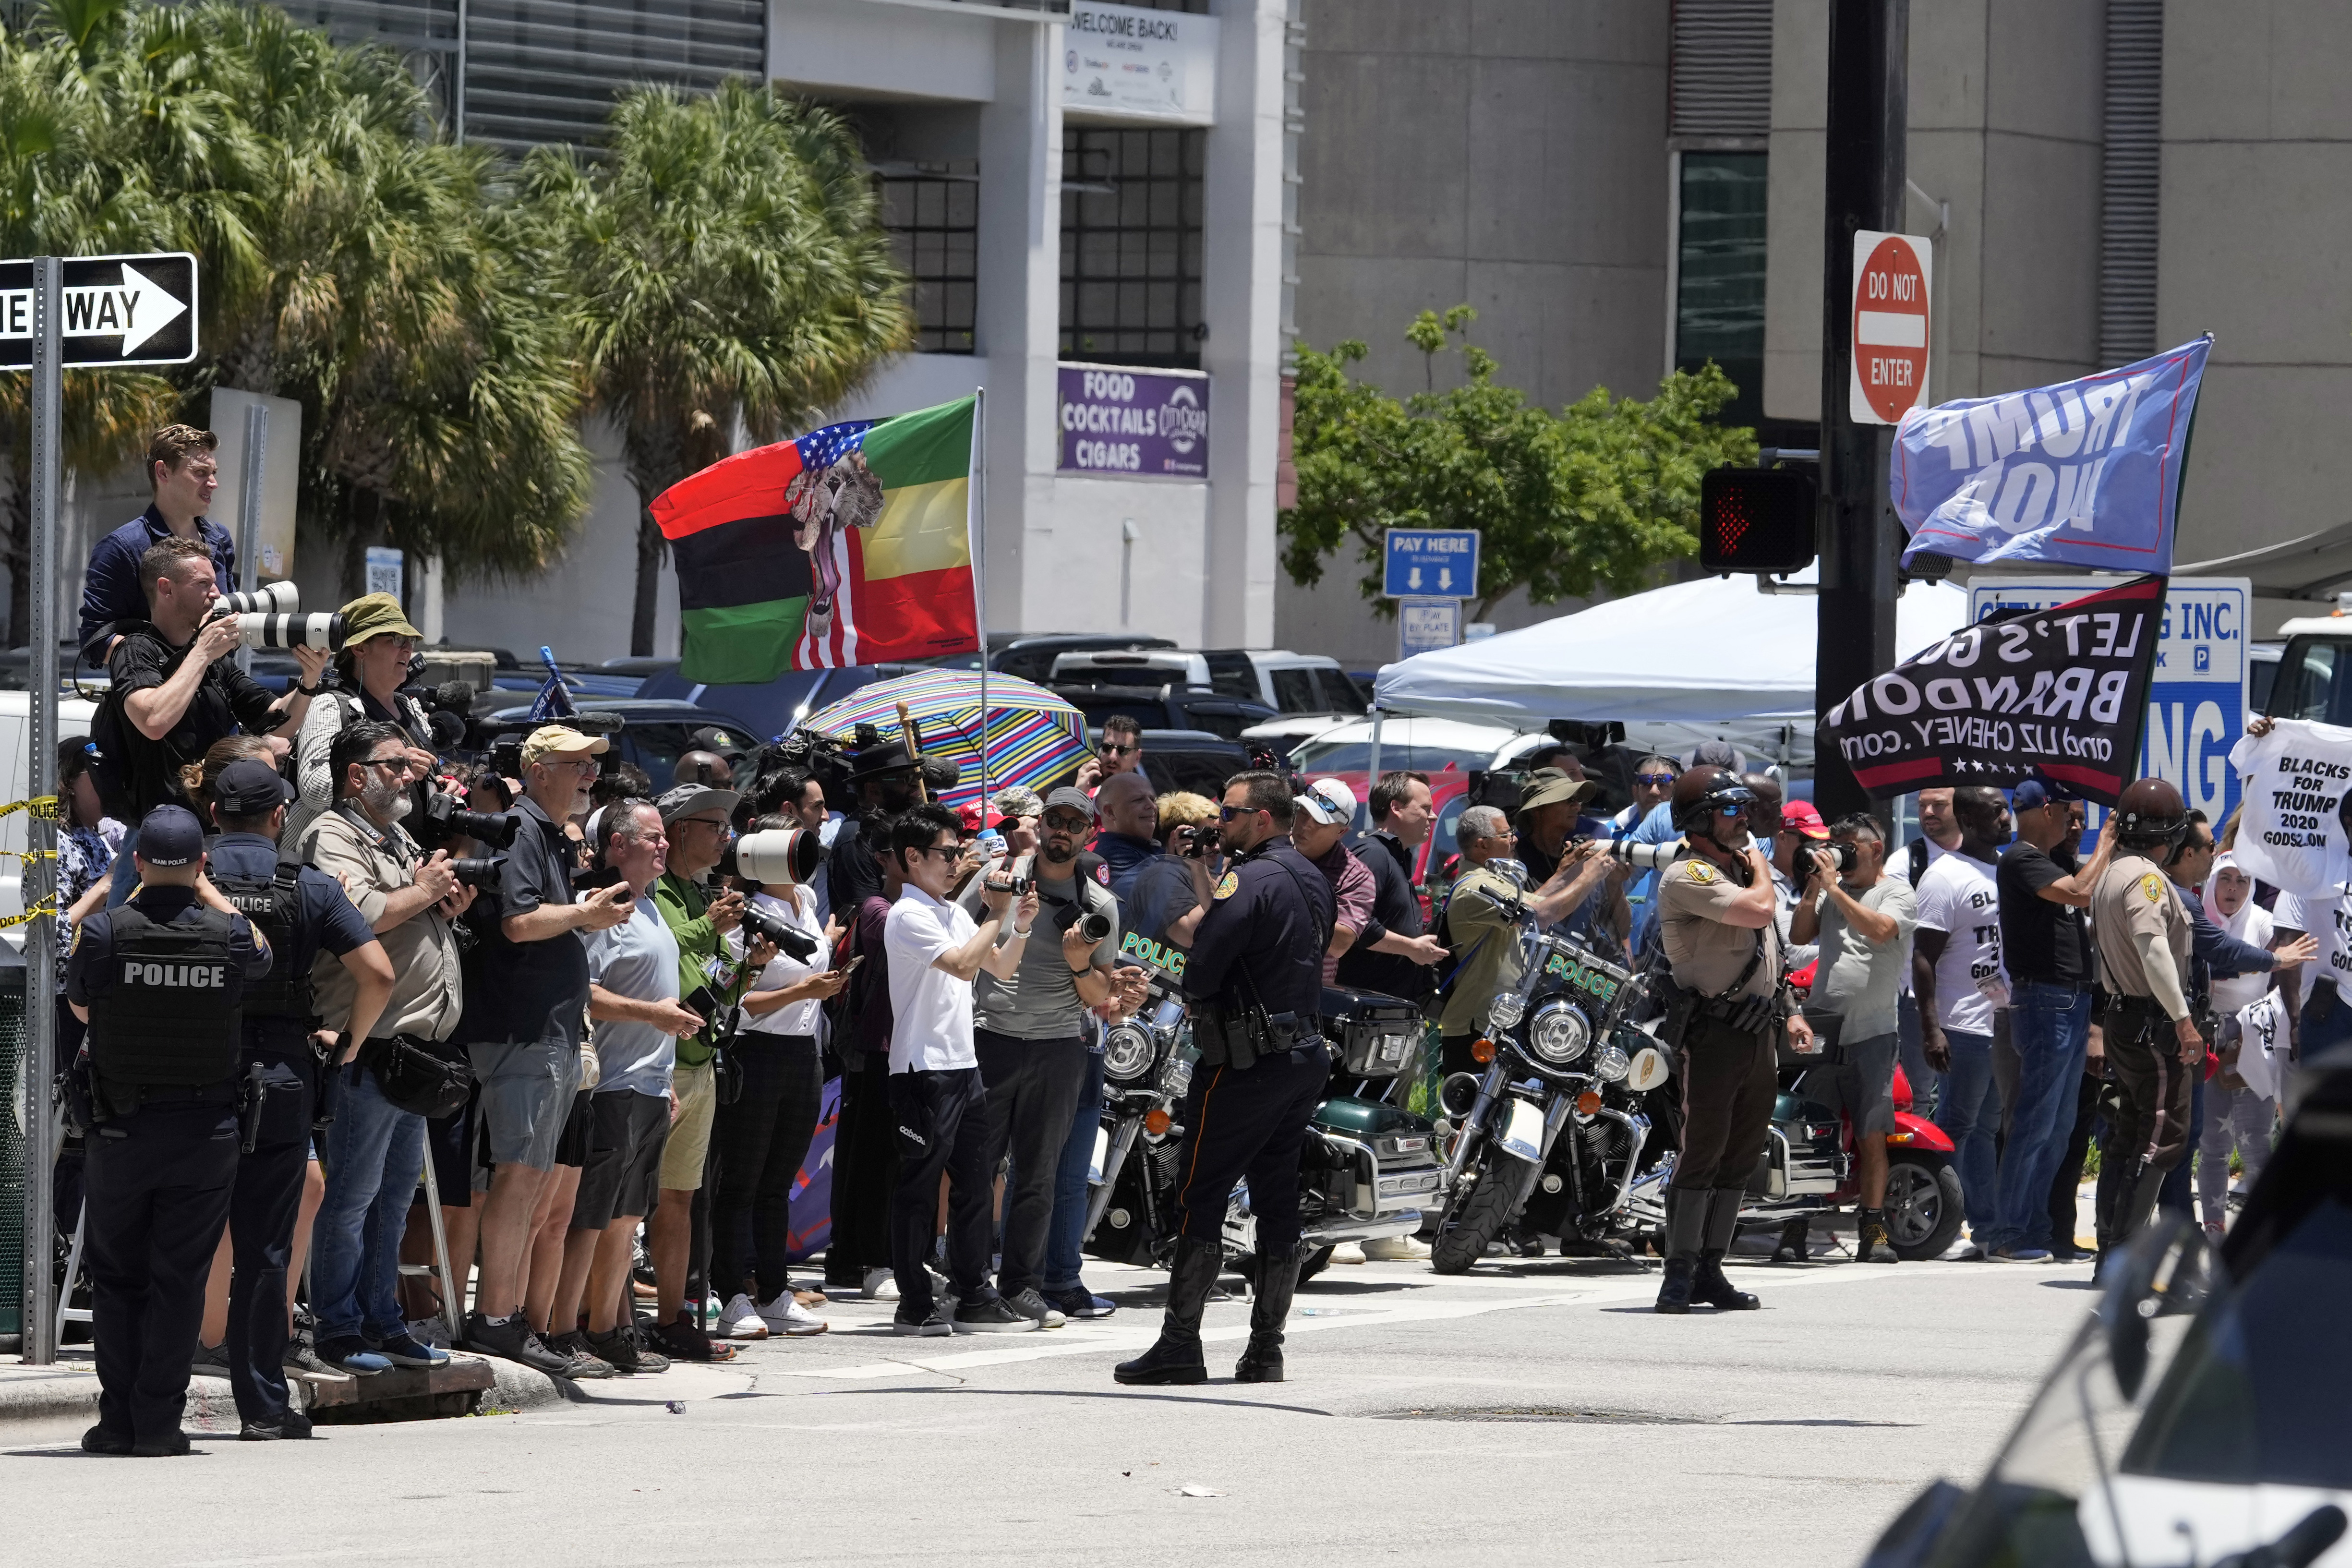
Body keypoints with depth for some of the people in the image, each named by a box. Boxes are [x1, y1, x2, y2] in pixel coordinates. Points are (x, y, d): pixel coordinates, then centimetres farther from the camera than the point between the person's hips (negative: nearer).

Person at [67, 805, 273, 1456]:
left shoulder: (103, 931, -10)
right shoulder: (232, 934, -7)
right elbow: (262, 957, 19)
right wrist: (206, 893, 29)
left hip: (121, 1130, 0)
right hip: (206, 1131, 0)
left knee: (116, 1278, 10)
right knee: (179, 1278, 5)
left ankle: (118, 1420, 6)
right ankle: (159, 1421, 1)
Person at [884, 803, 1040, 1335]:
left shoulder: (954, 913, 17)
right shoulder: (909, 916, -11)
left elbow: (1001, 968, 22)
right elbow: (963, 965, -22)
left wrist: (1020, 925, 6)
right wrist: (996, 916, -13)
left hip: (963, 1066, 9)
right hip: (924, 1068, -9)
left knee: (973, 1187, 10)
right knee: (920, 1188, -4)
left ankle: (974, 1300, 15)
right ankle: (915, 1306, -2)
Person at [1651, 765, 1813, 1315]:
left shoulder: (1737, 870, 19)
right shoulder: (1688, 876, -11)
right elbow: (1759, 910, -24)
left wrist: (1788, 1014, 20)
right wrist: (1760, 868, -4)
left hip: (1760, 1036, 9)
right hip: (1713, 1035, -9)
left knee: (1741, 1156, 8)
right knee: (1703, 1151, -10)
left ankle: (1711, 1270, 12)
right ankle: (1680, 1272, -7)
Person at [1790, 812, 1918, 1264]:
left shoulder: (1897, 892, 0)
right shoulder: (1833, 890, 16)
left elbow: (1879, 930, -18)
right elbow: (1800, 935, 13)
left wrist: (1834, 887, -15)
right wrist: (1812, 889, 1)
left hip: (1870, 1032, -4)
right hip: (1820, 1025, 4)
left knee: (1872, 1134, -6)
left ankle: (1874, 1228, -4)